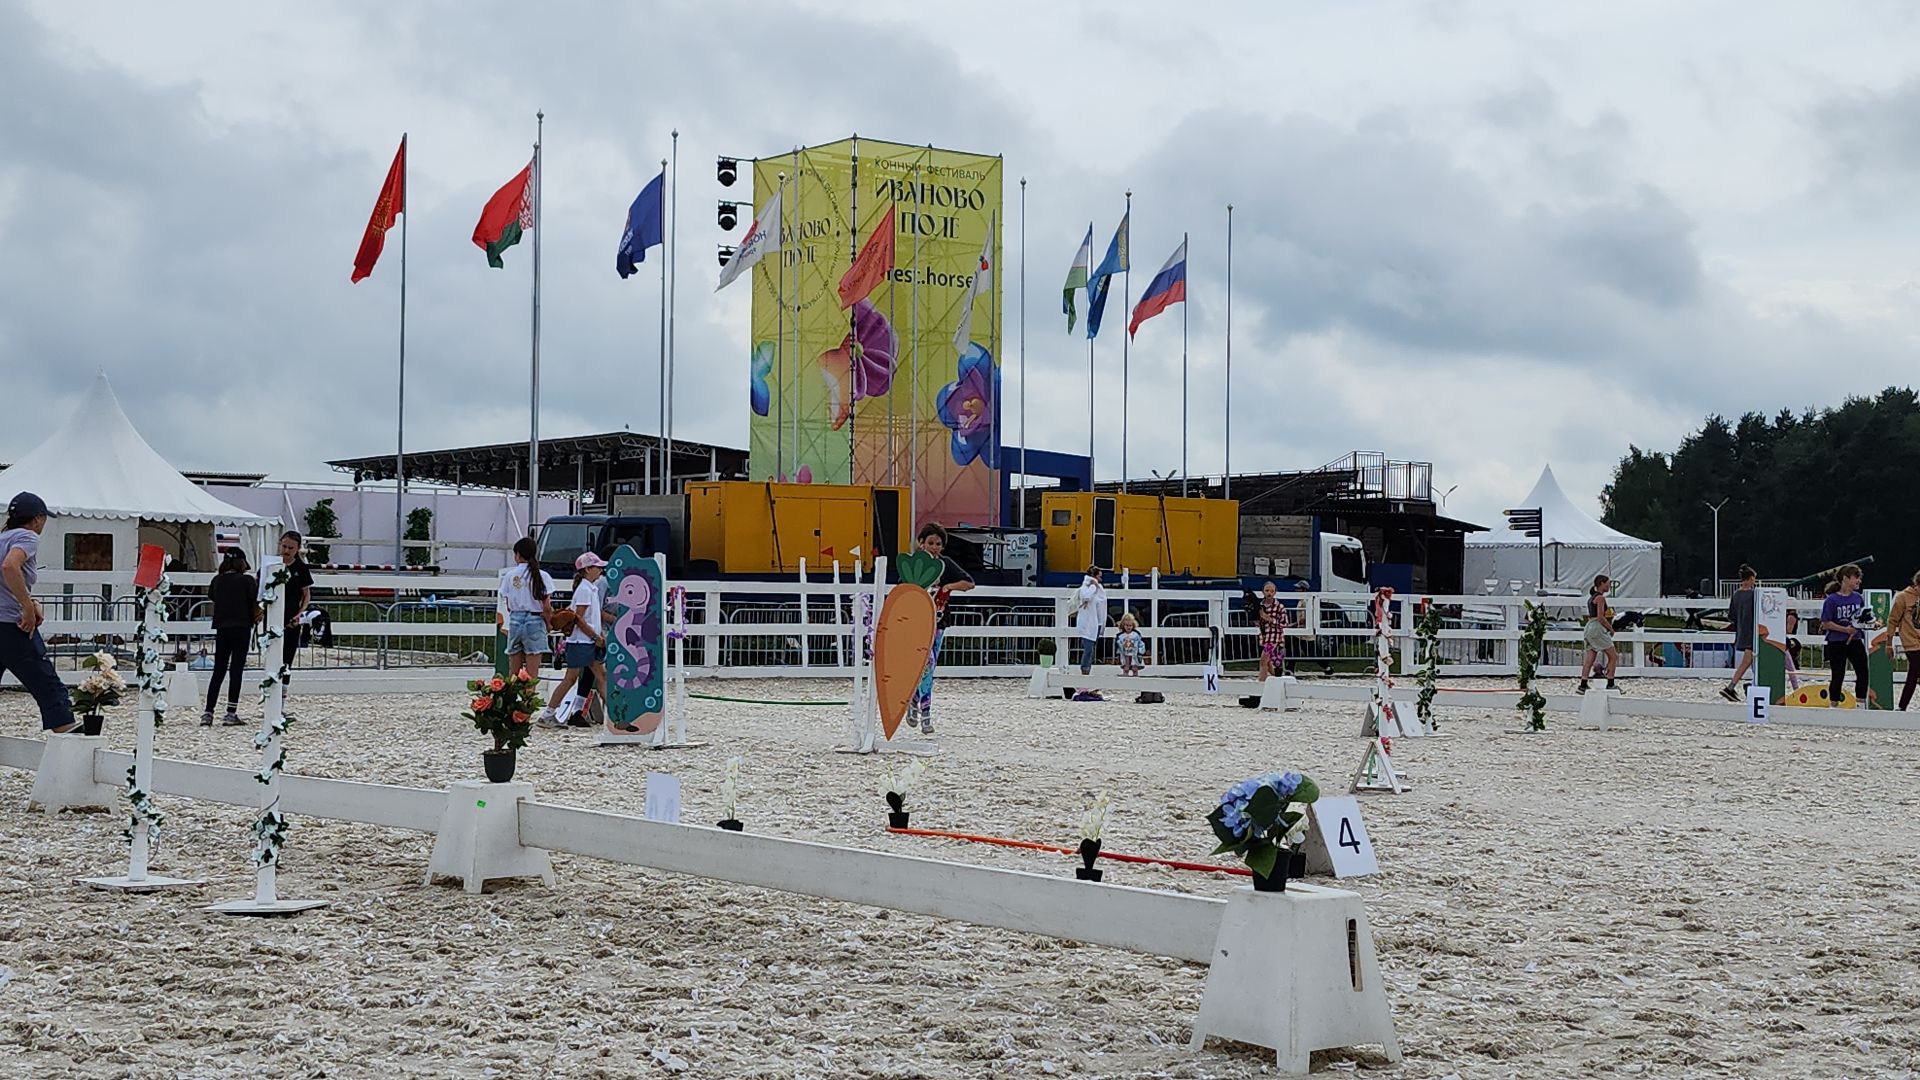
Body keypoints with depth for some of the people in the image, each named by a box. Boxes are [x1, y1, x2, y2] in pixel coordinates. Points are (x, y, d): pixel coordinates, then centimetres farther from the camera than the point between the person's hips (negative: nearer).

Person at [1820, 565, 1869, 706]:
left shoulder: (1859, 598, 6)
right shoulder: (1832, 599, -10)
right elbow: (1825, 623, -11)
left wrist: (1855, 629, -6)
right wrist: (1845, 629, -17)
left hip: (1855, 641, 5)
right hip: (1836, 643, -5)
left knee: (1863, 672, -2)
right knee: (1838, 676, 3)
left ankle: (1861, 706, 7)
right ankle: (1833, 706, 16)